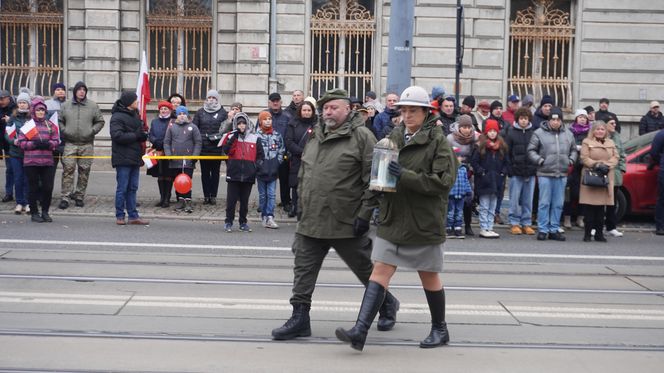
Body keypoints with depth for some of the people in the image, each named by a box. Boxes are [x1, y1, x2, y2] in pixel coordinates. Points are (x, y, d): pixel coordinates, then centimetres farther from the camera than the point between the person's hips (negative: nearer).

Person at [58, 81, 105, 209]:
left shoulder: (93, 106, 5)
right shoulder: (66, 106, 7)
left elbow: (100, 121, 10)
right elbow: (59, 120, 14)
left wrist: (92, 131, -4)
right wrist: (64, 131, -2)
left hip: (87, 144, 1)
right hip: (70, 144, 0)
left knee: (84, 171, 4)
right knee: (68, 170, -7)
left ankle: (79, 196, 15)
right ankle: (65, 197, -6)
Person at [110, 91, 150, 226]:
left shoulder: (135, 115, 16)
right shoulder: (117, 117, -11)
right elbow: (117, 135, -21)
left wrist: (143, 136, 4)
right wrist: (136, 136, -16)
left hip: (135, 158, 8)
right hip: (123, 159, -8)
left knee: (132, 188, 10)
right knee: (122, 188, -2)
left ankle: (133, 216, 14)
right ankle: (120, 216, 6)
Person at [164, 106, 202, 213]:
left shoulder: (193, 127, 4)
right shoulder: (171, 127, 9)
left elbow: (198, 143, 2)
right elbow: (166, 142, 10)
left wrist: (195, 156, -7)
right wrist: (168, 155, -2)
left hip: (188, 161, -3)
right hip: (174, 161, 3)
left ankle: (188, 202, -7)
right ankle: (180, 201, 16)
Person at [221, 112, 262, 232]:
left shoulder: (255, 138, 10)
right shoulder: (231, 136, 5)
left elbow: (260, 155, 14)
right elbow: (226, 150, -9)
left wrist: (258, 165, 1)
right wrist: (233, 138, -14)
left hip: (248, 174, 2)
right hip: (233, 174, -2)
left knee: (244, 200, 9)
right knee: (231, 199, 0)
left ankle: (243, 222, 18)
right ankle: (228, 222, 8)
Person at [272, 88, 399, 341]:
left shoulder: (361, 136, -8)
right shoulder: (315, 137, 14)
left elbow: (372, 180, -12)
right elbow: (303, 176, 23)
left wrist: (365, 214, -16)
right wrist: (301, 206, 17)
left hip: (346, 222, -6)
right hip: (311, 221, 6)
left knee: (366, 268, 10)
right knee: (303, 269, 1)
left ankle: (387, 304, 33)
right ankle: (299, 318, 6)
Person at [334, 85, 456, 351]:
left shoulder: (437, 140, -8)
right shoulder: (395, 136, 8)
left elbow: (444, 181, -17)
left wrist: (406, 176, -24)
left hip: (424, 222, -4)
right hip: (393, 220, 4)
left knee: (429, 277, 10)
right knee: (380, 271, -5)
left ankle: (439, 329, 30)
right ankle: (360, 332, -10)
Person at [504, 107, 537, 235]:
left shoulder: (534, 132, 4)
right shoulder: (510, 132, 0)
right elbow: (506, 152, 0)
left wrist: (536, 167, 0)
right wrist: (509, 168, -7)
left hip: (530, 171, 2)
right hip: (516, 172, -2)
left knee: (528, 199, 6)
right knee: (515, 199, 2)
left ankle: (526, 223, 14)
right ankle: (514, 223, 10)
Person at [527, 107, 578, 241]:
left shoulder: (568, 134, 12)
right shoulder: (539, 133, -2)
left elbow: (574, 150, 23)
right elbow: (531, 150, 0)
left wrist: (571, 160, 6)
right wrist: (539, 160, -12)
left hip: (562, 174, 4)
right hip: (545, 174, -4)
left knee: (558, 204, 7)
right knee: (544, 203, -2)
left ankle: (554, 230, 14)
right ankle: (542, 230, 4)